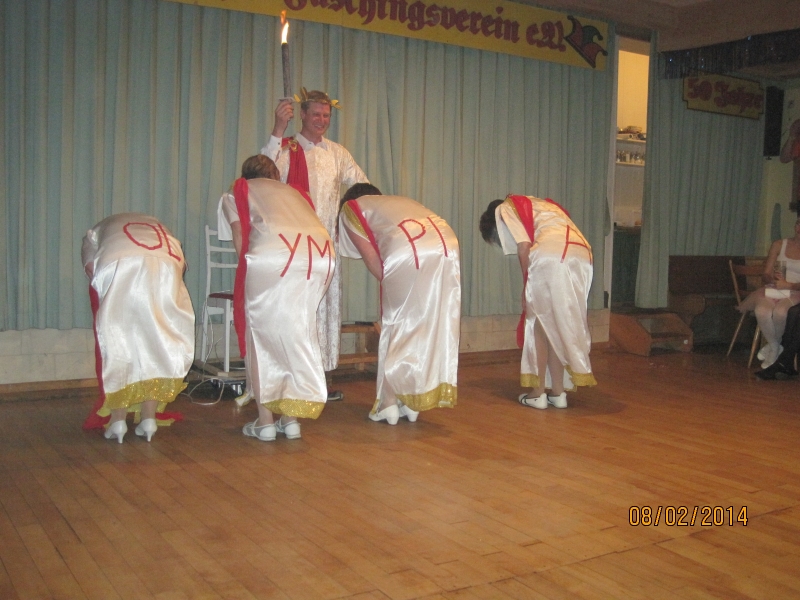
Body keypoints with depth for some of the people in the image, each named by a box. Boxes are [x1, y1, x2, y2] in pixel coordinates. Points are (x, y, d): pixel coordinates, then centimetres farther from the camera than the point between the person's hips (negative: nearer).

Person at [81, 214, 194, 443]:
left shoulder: (99, 229, 37)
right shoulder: (159, 229, 42)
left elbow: (90, 267, 15)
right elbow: (180, 262, 23)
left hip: (117, 267, -1)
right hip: (163, 268, 2)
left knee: (116, 340, 9)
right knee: (157, 344, 11)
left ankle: (117, 420, 8)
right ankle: (149, 418, 10)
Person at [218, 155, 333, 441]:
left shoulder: (238, 191, 26)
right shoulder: (294, 192, 37)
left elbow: (240, 241, 13)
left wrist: (249, 274, 26)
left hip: (273, 257, -4)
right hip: (321, 258, 4)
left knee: (261, 334, 12)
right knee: (299, 337, 17)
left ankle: (265, 420, 12)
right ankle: (291, 417, 20)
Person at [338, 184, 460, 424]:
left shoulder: (351, 207, 23)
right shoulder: (399, 201, 39)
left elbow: (371, 257, 11)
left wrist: (389, 283, 16)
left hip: (405, 252, -5)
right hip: (447, 245, 5)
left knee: (396, 326, 10)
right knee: (437, 327, 13)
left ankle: (389, 403, 13)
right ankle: (412, 403, 20)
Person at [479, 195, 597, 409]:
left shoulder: (504, 208, 16)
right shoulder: (534, 206, 37)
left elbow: (524, 245, 0)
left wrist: (527, 285, 6)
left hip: (550, 255, -7)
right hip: (582, 255, 7)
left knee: (539, 324, 6)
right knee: (563, 325, 15)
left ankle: (538, 392, 9)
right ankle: (558, 392, 17)